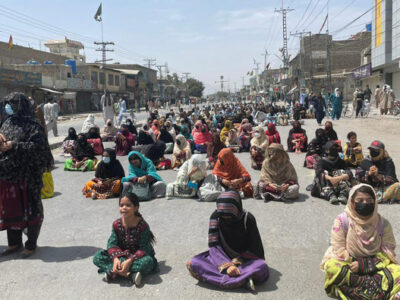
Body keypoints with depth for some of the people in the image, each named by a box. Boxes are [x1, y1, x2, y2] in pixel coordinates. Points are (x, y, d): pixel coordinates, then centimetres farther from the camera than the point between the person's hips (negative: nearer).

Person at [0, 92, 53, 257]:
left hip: (26, 174, -6)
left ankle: (31, 244, 17)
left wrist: (14, 146, -20)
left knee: (29, 208, 4)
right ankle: (14, 243, 27)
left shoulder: (32, 124, -8)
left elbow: (37, 146, -17)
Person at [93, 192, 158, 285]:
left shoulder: (143, 225, -19)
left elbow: (144, 249, -21)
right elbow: (112, 244, -9)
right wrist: (115, 259, -29)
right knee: (97, 257, -16)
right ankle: (132, 273, -27)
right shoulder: (116, 224, -7)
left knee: (148, 261, -38)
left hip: (138, 256, -4)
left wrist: (130, 261, -34)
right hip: (121, 255, 4)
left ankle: (114, 272, -29)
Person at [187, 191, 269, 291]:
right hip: (222, 257, 3)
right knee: (193, 264, -26)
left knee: (262, 267, -35)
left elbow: (255, 249, -12)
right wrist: (226, 265, -29)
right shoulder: (215, 217, -14)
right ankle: (243, 279, -29)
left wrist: (236, 263, -23)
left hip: (244, 257, -3)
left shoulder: (248, 219, -17)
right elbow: (214, 245, -14)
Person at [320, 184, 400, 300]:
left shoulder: (383, 223, -3)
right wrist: (353, 265, -23)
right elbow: (339, 251, -8)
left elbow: (388, 252, -5)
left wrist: (363, 264, -18)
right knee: (331, 266, -34)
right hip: (348, 263, -1)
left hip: (376, 265, 2)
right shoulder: (342, 221, -9)